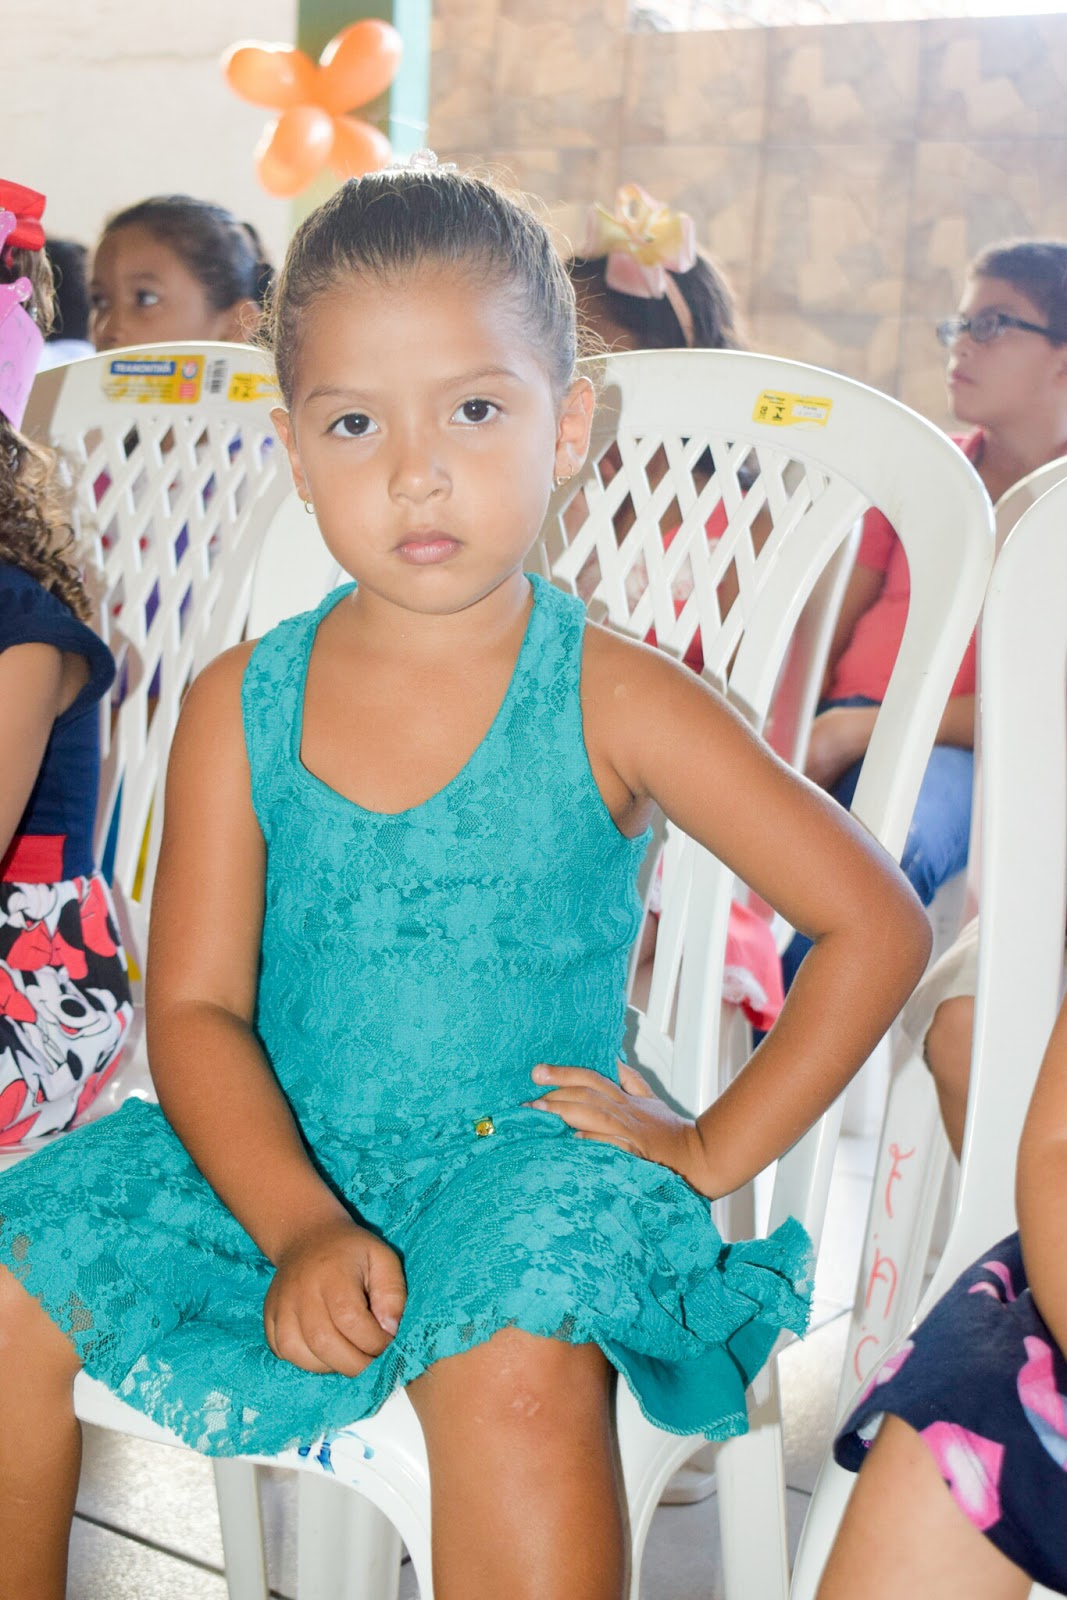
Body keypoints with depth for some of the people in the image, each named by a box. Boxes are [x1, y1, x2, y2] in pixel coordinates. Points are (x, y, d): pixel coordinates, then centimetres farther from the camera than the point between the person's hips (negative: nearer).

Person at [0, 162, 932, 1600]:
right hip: (282, 1161, 4)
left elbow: (876, 923, -5)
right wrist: (300, 1224, -19)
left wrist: (713, 1149, -7)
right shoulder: (240, 708, -1)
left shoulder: (612, 704, -8)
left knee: (519, 1371, -32)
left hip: (525, 1156, -3)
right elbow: (195, 1006, -3)